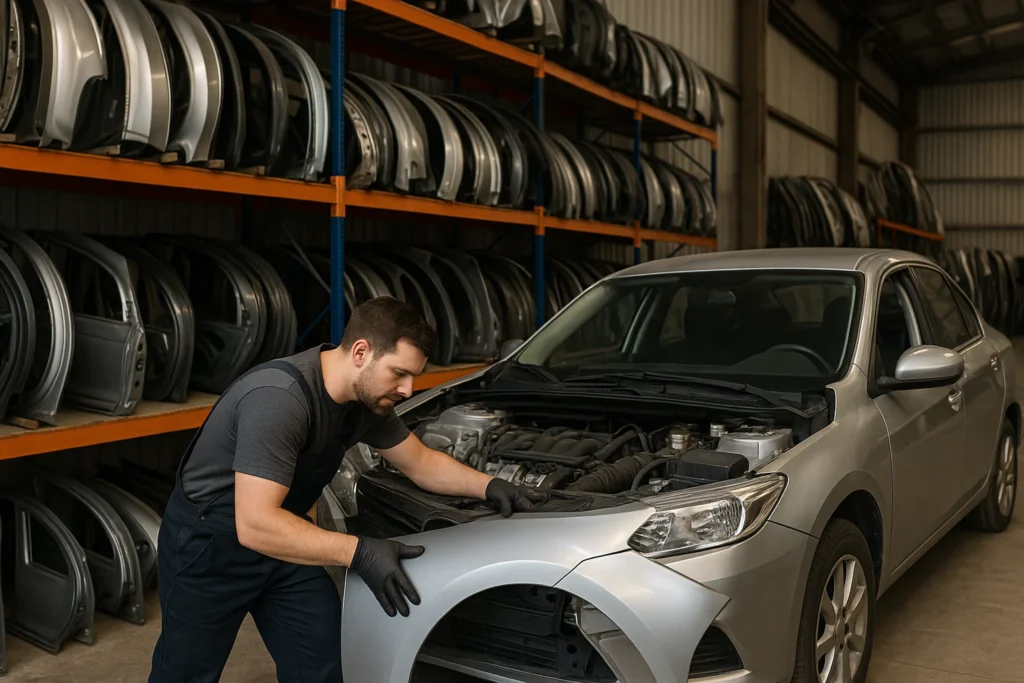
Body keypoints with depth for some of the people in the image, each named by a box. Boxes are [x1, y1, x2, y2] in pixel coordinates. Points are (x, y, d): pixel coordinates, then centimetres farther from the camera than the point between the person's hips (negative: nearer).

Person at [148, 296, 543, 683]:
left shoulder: (368, 399, -8)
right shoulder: (279, 399, -34)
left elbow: (422, 464, 8)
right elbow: (255, 525, -36)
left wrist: (488, 486, -6)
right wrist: (359, 554, -35)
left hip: (280, 537, 7)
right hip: (207, 542, -7)